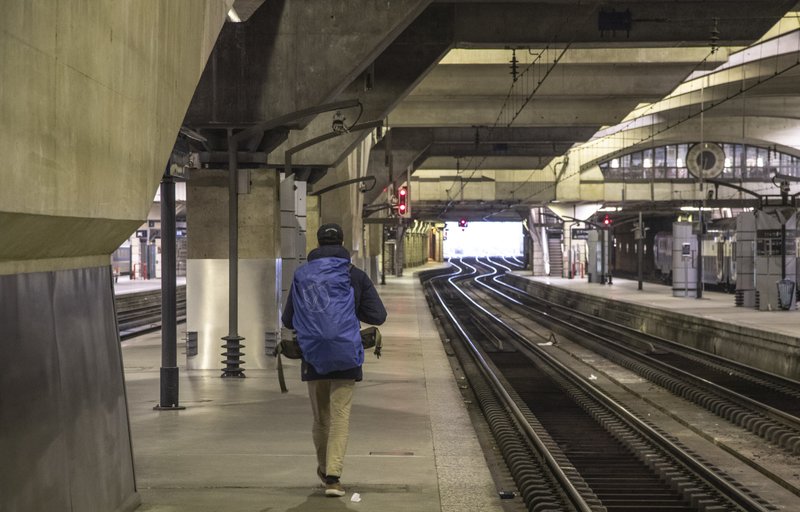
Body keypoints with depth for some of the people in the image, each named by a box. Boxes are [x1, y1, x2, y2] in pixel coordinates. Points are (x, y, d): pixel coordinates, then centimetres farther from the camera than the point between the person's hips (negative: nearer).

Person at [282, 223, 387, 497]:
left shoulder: (301, 275, 2)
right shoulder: (355, 276, -1)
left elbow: (288, 321, 5)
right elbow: (378, 316, -2)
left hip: (312, 357, 2)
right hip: (345, 358, -2)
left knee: (320, 417, 16)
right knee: (340, 416, 1)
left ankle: (324, 467, 34)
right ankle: (332, 476, -10)